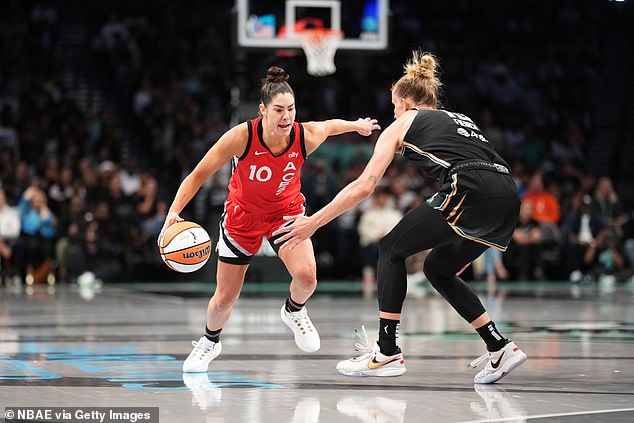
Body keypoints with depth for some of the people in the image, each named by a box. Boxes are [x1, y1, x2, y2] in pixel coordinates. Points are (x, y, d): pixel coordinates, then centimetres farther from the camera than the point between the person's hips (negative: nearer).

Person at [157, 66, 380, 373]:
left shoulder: (307, 136, -25)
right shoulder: (241, 136, -31)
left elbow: (329, 126, 1)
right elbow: (198, 175, -22)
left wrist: (356, 125, 19)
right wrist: (174, 212, -34)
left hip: (286, 211, 1)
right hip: (243, 214, -1)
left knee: (306, 275, -25)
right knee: (225, 298, 6)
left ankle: (293, 311, 11)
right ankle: (210, 342, 40)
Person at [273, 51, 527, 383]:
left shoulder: (403, 124, 16)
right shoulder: (458, 118, 34)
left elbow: (364, 186, 10)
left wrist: (314, 222, 16)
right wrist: (470, 246, 38)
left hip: (471, 192, -7)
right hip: (508, 197, 7)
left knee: (391, 249, 10)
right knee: (438, 269, 23)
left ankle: (387, 353, 5)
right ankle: (500, 348, 17)